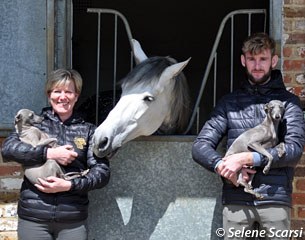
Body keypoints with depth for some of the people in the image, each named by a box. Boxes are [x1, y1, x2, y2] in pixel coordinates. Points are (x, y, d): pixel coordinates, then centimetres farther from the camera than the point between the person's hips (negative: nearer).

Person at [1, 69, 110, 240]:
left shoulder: (88, 130, 6)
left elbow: (102, 172, 0)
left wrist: (69, 185, -15)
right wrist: (49, 153, -16)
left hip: (73, 219, 0)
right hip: (33, 216, 0)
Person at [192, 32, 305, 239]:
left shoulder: (288, 102, 8)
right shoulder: (230, 102, 13)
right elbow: (200, 146, 7)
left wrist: (247, 158, -13)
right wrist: (222, 166, -13)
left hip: (275, 199, -1)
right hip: (236, 200, 1)